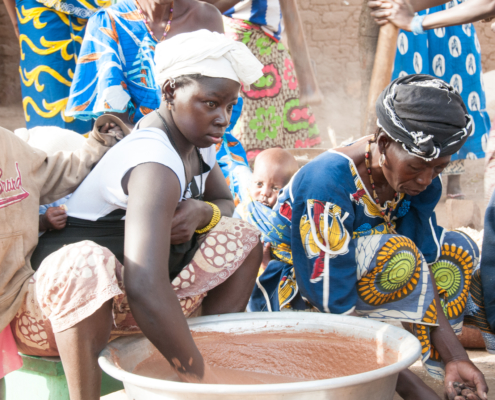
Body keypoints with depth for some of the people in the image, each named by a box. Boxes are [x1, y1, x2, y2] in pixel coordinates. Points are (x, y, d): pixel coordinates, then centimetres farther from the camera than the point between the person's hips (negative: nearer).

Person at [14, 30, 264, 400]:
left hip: (125, 305, 9)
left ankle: (222, 356, 2)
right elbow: (144, 288, -42)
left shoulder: (198, 141, 0)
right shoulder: (155, 165, -29)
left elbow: (226, 203, 16)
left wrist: (203, 213, -10)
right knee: (86, 261, -43)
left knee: (242, 237, 5)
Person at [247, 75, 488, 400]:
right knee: (396, 256, -32)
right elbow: (336, 306, -33)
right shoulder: (327, 182, -31)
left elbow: (426, 266, -10)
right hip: (288, 293, -8)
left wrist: (455, 356, -24)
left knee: (457, 250, -2)